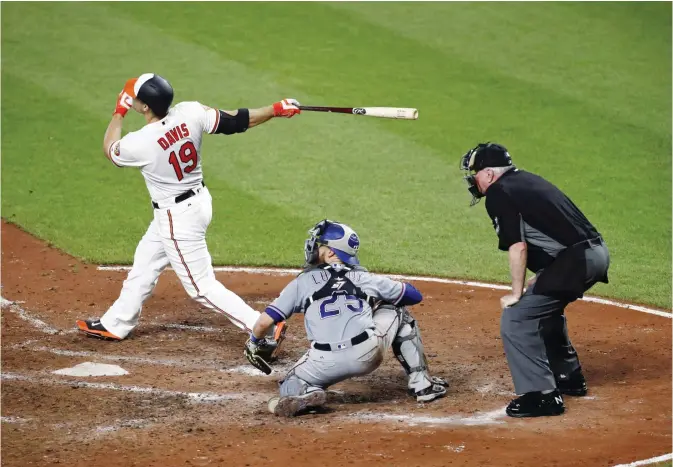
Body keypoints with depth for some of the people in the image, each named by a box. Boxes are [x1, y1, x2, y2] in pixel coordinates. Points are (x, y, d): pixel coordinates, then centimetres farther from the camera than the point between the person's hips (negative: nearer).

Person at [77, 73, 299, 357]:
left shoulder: (139, 143, -27)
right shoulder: (190, 113, -15)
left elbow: (110, 149, -4)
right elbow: (236, 122, -11)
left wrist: (119, 111, 6)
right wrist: (277, 109, -2)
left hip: (178, 217, -9)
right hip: (197, 199, 9)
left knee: (201, 286, 1)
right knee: (143, 266, 23)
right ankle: (115, 325, 39)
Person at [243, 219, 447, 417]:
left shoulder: (302, 282, 14)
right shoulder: (363, 277, 17)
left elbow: (264, 321, 12)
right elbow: (414, 296, 26)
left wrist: (254, 342, 33)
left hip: (326, 363, -1)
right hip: (368, 355, 1)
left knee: (290, 386, 26)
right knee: (397, 311, 28)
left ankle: (307, 393, -12)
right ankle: (421, 384, 20)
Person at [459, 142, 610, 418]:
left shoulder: (498, 193, -6)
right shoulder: (528, 181, 21)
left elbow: (517, 246, -14)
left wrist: (517, 294, -6)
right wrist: (541, 280, 22)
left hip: (574, 259, -10)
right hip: (597, 253, 10)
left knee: (516, 318, -7)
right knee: (544, 308, 31)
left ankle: (541, 395, -10)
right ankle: (568, 377, 40)